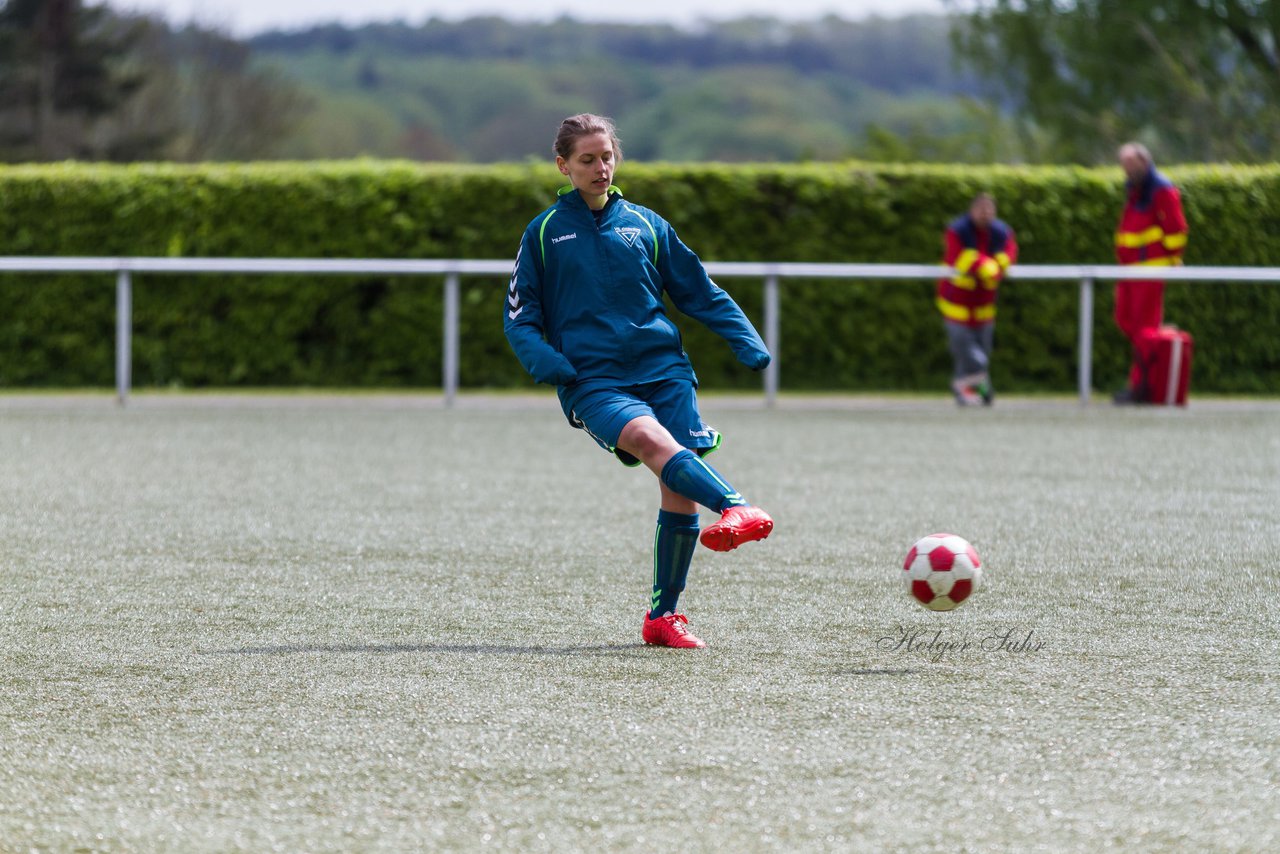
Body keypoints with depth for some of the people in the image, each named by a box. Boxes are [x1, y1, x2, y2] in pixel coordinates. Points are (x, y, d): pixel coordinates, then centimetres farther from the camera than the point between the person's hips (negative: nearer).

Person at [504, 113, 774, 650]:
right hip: (592, 380, -3)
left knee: (680, 486, -10)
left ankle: (662, 617, 2)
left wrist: (748, 342, 6)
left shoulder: (645, 225, 16)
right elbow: (520, 317, 11)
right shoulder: (545, 233, 11)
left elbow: (700, 292, 20)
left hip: (663, 369, 3)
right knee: (651, 438, -33)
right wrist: (543, 359, -10)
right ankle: (736, 508, -57)